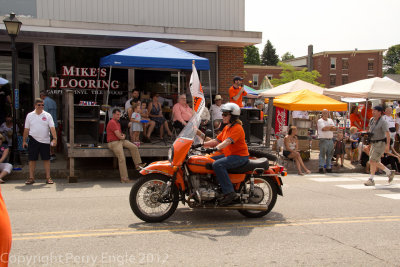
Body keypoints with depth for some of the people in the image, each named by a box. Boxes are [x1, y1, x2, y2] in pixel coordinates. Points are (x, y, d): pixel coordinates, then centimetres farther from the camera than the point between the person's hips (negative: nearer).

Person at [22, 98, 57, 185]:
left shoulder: (47, 115, 2)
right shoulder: (30, 115, 6)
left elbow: (52, 128, -5)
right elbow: (26, 129, 10)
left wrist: (55, 138, -17)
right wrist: (24, 140, 9)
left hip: (45, 141, -1)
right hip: (33, 140, 1)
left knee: (46, 159, 2)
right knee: (32, 159, 4)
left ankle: (48, 178, 9)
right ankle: (31, 178, 13)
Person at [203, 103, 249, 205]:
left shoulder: (237, 128, -15)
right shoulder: (227, 128, 16)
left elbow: (228, 141, -30)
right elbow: (217, 140, 15)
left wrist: (215, 148, -44)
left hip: (240, 156, -10)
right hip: (228, 155, 10)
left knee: (217, 164, -30)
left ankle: (229, 192, -28)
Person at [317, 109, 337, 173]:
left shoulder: (330, 120, 17)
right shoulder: (320, 121, -1)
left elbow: (334, 128, 4)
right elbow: (323, 128, -17)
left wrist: (327, 128, -11)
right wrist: (331, 127, -3)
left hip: (330, 140, 6)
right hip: (323, 140, -6)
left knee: (330, 154, 7)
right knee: (322, 154, -8)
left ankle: (328, 167, 14)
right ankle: (321, 167, -6)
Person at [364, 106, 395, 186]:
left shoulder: (383, 122, -15)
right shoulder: (372, 120, 8)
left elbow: (387, 134, -22)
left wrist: (387, 145, -30)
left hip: (381, 143, -8)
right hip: (373, 143, 8)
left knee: (372, 160, -14)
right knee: (375, 162, 12)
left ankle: (371, 180, -10)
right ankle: (389, 172, 29)